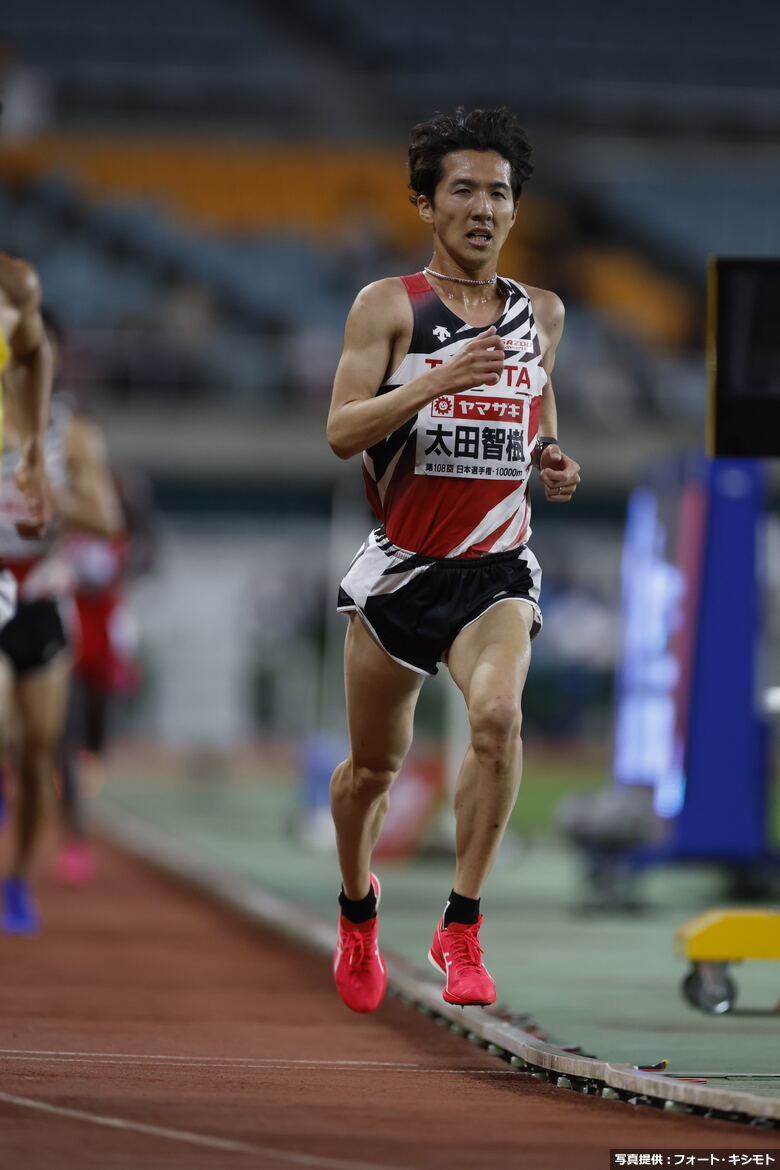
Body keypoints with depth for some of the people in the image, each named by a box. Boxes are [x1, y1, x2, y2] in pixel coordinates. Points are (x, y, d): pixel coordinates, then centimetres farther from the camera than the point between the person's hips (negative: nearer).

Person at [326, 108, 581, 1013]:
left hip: (495, 566, 1)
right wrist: (439, 380, -27)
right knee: (374, 763, 12)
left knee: (497, 713, -27)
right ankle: (358, 906, 42)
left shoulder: (540, 313, 8)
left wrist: (552, 464, 5)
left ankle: (461, 927, -19)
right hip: (400, 564, -1)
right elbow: (340, 431, -14)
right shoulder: (388, 307, -5)